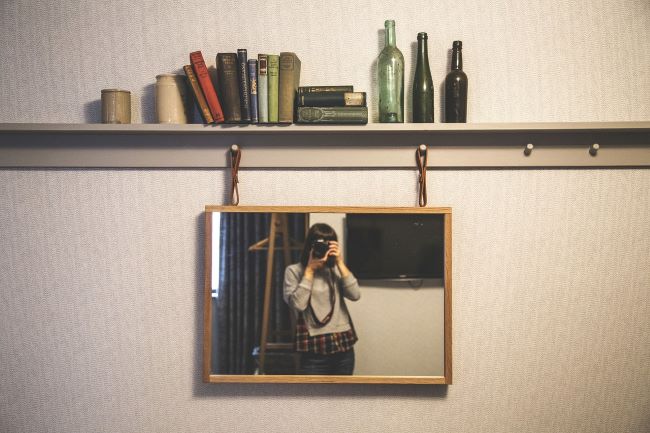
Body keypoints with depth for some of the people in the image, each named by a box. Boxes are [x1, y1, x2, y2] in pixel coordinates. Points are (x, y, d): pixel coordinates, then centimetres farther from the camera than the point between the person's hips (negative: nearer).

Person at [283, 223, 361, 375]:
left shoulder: (336, 269, 9)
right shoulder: (294, 271, -1)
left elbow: (355, 295, -4)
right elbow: (298, 304, -14)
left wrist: (340, 263, -8)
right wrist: (310, 269, -11)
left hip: (343, 346, 4)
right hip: (315, 348, -4)